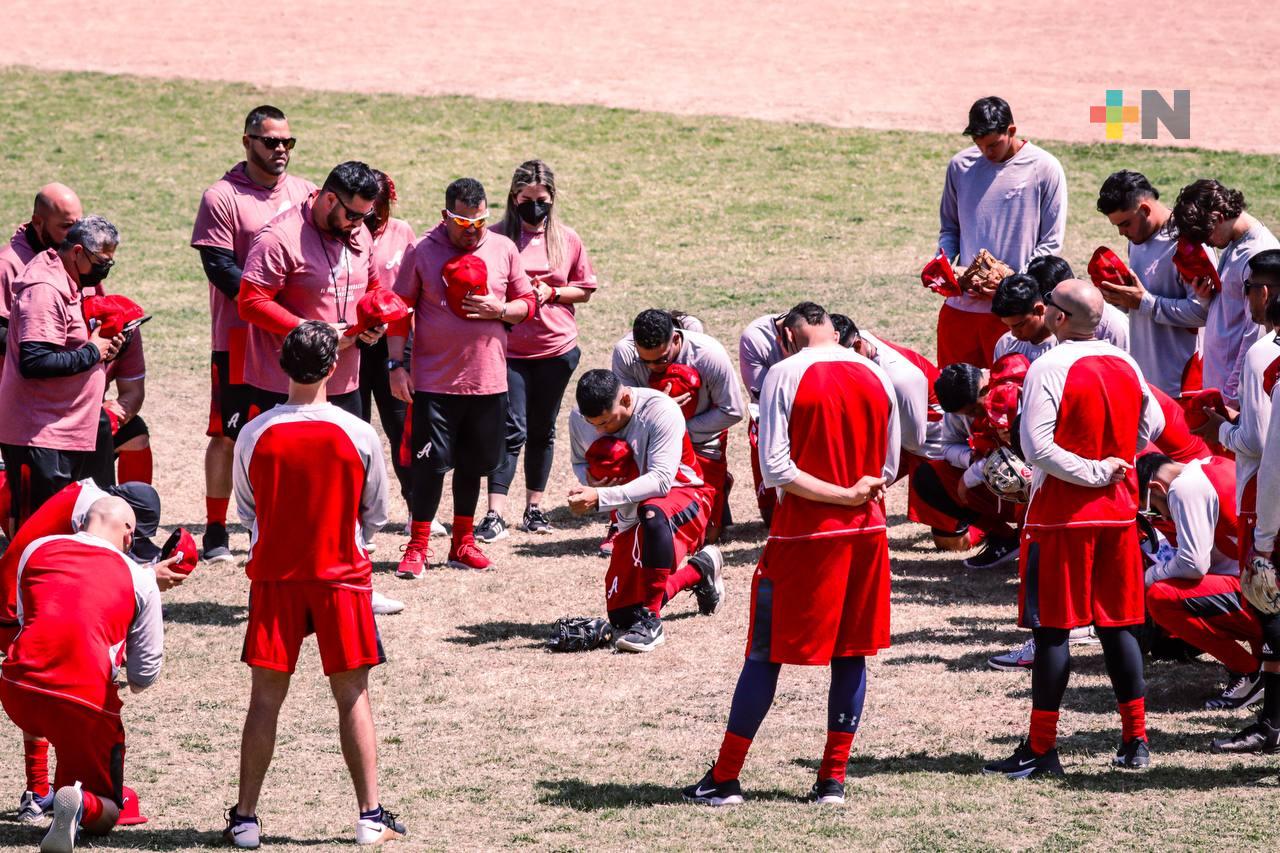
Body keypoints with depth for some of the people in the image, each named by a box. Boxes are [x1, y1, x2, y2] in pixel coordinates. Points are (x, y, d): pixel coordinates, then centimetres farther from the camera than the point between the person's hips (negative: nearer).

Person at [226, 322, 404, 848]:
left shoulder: (254, 435, -8)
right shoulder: (360, 436, -10)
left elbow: (246, 512, 7)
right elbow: (375, 516, 4)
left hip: (274, 575, 1)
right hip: (342, 575, -1)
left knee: (266, 696, 7)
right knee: (353, 695, 7)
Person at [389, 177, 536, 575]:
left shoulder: (504, 250, 4)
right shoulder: (423, 251, -4)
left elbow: (527, 302, 10)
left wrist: (499, 310, -11)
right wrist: (396, 365, -5)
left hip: (487, 380, 3)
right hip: (434, 381, -3)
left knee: (472, 465, 12)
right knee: (430, 464, -4)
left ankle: (463, 542, 24)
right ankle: (418, 546, 5)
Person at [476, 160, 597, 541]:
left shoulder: (567, 239, 4)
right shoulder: (497, 237, -3)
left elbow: (585, 290, 10)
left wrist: (552, 293, -7)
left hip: (557, 349, 3)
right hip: (508, 348, -3)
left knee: (542, 430, 12)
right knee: (511, 430, -10)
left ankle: (534, 508, 22)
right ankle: (495, 514, -12)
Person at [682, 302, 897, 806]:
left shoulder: (786, 374, -8)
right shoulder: (877, 378, 6)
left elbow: (775, 468, -15)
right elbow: (889, 467, 11)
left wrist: (841, 494, -11)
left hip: (804, 534, -4)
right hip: (866, 533, 4)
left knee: (766, 654, 3)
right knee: (850, 652, 10)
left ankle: (725, 778, 7)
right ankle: (833, 778, 12)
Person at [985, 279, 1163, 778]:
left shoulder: (1049, 368, -15)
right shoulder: (1126, 365, 5)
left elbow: (1036, 446, -22)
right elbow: (1153, 425, 17)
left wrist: (1093, 471, -13)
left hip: (1062, 514, -6)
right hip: (1119, 511, 6)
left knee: (1052, 628, -1)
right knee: (1118, 624, 12)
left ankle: (1041, 749, 2)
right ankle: (1135, 741, 14)